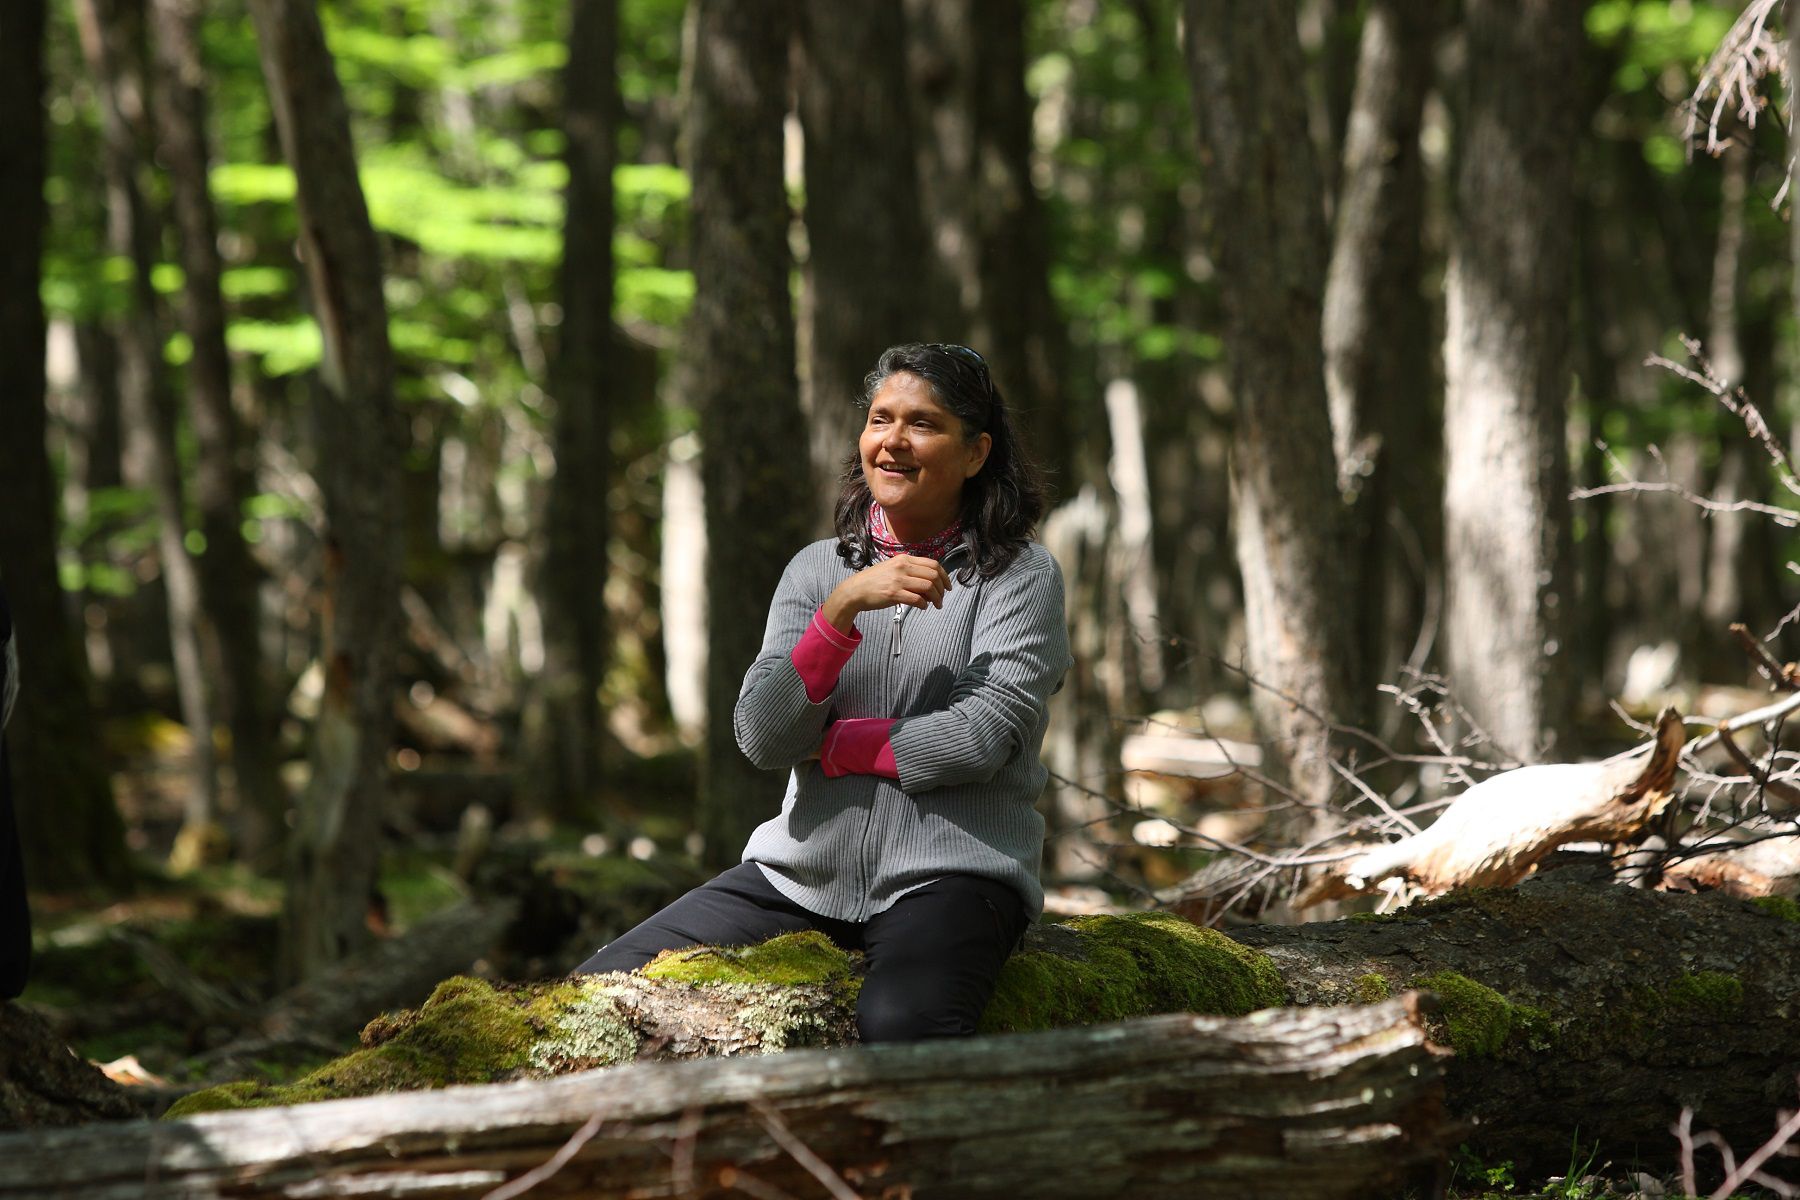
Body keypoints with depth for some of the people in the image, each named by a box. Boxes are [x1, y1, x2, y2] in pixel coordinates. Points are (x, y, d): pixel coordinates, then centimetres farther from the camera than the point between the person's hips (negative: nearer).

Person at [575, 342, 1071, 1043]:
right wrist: (842, 609, -14)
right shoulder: (816, 570, 13)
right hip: (802, 872, 5)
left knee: (898, 1026, -37)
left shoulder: (1021, 576, 3)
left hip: (947, 873, -4)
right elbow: (760, 736, -2)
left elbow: (980, 736, -11)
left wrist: (822, 745, -3)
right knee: (602, 987, -11)